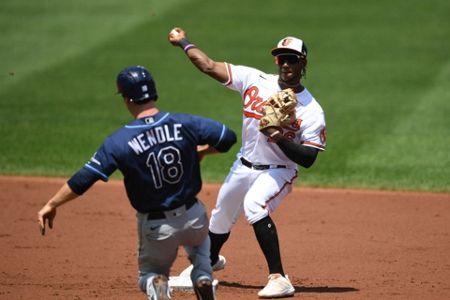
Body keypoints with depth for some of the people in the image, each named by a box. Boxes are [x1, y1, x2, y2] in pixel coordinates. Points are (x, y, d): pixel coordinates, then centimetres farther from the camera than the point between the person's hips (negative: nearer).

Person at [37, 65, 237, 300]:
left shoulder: (120, 141, -16)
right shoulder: (184, 123, -10)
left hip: (155, 227, -2)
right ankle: (203, 278, 7)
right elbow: (228, 137, -7)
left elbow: (85, 178, -18)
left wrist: (51, 205, -11)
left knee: (150, 273, 23)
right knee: (199, 244, 38)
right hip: (193, 217, 2)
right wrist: (198, 152, 9)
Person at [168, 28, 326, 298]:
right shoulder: (256, 80, -7)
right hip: (244, 166, 6)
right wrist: (183, 42, -1)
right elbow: (209, 66, -2)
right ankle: (210, 261, 57)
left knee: (254, 205, -34)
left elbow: (308, 159, -19)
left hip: (278, 172, -5)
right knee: (221, 215, 22)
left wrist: (279, 137, -30)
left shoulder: (311, 111, -17)